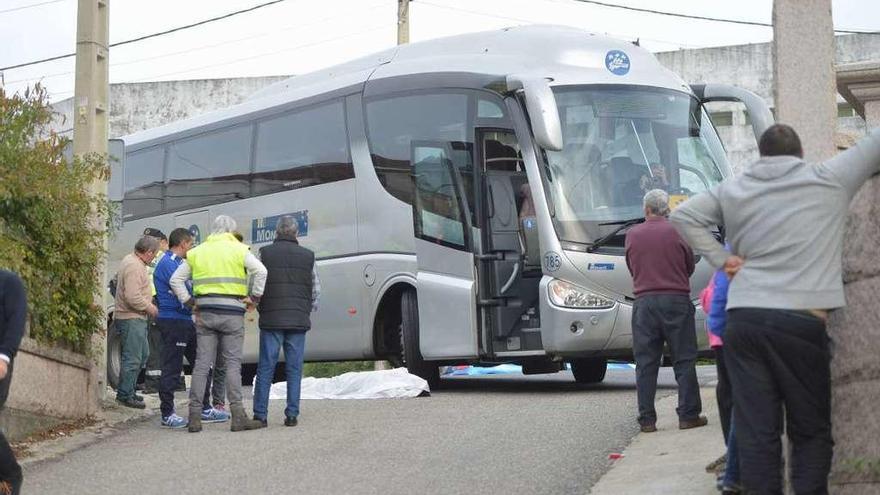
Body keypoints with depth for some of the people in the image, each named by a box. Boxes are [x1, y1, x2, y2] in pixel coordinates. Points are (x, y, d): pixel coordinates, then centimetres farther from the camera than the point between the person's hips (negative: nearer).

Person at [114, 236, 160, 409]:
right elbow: (132, 297, -28)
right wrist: (149, 307, -14)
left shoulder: (129, 260, 13)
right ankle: (125, 395, -1)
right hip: (131, 318, -11)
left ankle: (127, 391, 24)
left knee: (142, 354, 18)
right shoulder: (134, 267, -21)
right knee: (133, 359, -7)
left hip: (136, 318, 11)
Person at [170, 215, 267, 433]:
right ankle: (238, 416, -5)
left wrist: (190, 301, 11)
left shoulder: (197, 252, 14)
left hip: (205, 313, 3)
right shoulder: (238, 250, 1)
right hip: (231, 312, -3)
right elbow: (261, 271, -13)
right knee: (233, 363, -1)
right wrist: (254, 297, -4)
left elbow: (176, 280, 13)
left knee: (202, 364, 4)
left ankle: (195, 417, 2)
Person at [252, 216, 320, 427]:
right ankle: (292, 415, 3)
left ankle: (260, 415, 0)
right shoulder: (307, 256, 7)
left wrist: (258, 307, 14)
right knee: (294, 370, 5)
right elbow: (316, 290, 11)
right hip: (298, 321, 1)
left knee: (265, 368, 2)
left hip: (271, 320, -1)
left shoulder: (265, 253, 1)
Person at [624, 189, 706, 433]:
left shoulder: (632, 235, 4)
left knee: (645, 364, 5)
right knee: (684, 360, 5)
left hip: (644, 301, 2)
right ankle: (688, 415, 4)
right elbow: (690, 267, 9)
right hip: (676, 300, -2)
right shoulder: (678, 232, -2)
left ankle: (647, 419, 4)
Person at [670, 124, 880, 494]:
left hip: (743, 320, 3)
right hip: (801, 319, -3)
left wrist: (721, 258, 9)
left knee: (756, 432, 3)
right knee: (811, 432, 6)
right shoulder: (828, 179, 4)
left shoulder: (734, 190, 12)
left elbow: (683, 216, 11)